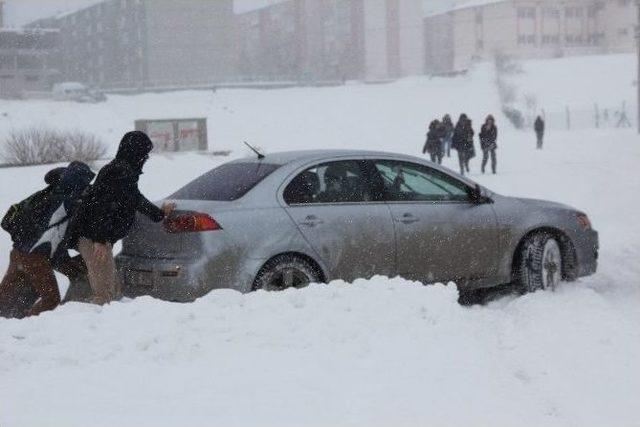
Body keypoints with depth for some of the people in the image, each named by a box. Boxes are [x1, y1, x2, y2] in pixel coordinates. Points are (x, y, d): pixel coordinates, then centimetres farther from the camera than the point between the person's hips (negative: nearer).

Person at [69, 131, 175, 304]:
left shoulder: (123, 170, 18)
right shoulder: (120, 171, -15)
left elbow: (136, 199, 34)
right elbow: (105, 205, -24)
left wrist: (159, 213, 46)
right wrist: (100, 239, -27)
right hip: (93, 237, -11)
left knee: (114, 290, 15)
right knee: (105, 294, -11)